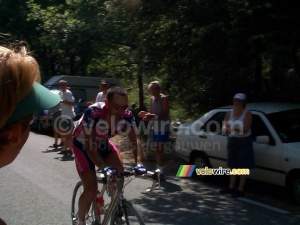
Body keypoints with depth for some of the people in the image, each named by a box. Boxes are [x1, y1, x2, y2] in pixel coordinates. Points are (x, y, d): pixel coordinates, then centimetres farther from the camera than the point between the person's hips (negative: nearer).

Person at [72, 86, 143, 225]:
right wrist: (104, 167, -50)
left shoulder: (127, 115, -24)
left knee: (119, 171, -21)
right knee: (91, 190, -11)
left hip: (103, 143, 4)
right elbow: (89, 144, -39)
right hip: (83, 145, -4)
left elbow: (135, 140, -24)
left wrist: (139, 163, -41)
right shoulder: (93, 112, -38)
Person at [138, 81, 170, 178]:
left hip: (162, 126, -8)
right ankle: (158, 170, 22)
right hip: (155, 126, 8)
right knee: (157, 149, 13)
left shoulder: (164, 98, -13)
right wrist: (147, 115, -4)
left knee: (159, 149, -10)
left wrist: (153, 116, -32)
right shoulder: (152, 99, 11)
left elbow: (165, 114, -20)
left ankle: (161, 171, -6)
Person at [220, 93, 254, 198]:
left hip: (244, 141, -5)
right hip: (232, 140, 5)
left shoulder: (247, 113, -11)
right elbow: (224, 128, -2)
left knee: (243, 166, -1)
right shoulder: (229, 113, 4)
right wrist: (227, 128, -25)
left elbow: (245, 129, -20)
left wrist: (233, 128, -32)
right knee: (233, 165, 13)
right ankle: (231, 187, 21)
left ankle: (240, 189, 4)